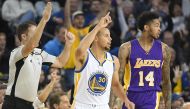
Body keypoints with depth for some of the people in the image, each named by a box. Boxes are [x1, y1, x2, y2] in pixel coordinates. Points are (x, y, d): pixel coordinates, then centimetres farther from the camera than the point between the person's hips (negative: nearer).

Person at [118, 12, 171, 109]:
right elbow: (118, 77, -5)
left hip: (151, 98, 0)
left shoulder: (163, 49, 2)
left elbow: (166, 81, 11)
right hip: (131, 96, 0)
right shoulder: (127, 48, -6)